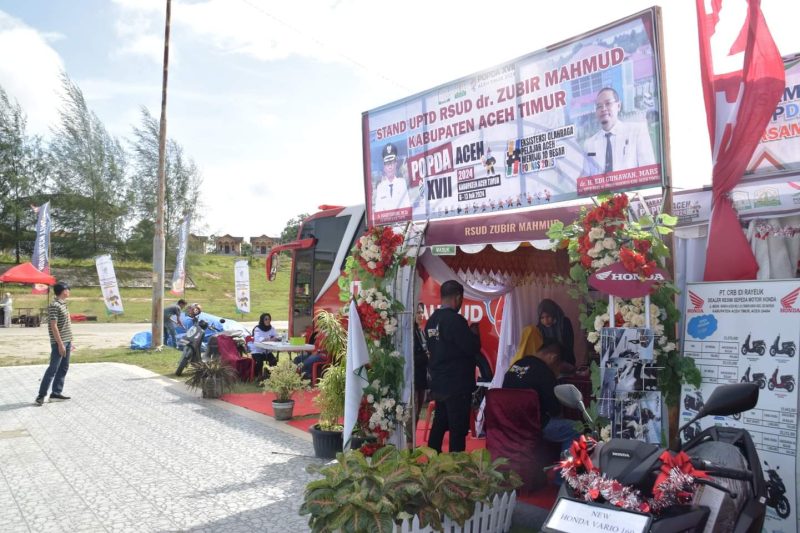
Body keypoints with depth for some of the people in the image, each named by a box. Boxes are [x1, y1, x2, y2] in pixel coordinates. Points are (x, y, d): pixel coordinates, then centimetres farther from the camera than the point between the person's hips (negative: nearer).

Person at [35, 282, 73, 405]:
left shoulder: (63, 304, 13)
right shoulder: (54, 306, -16)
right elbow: (54, 326, -19)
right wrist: (60, 344, -20)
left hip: (66, 342, 9)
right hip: (59, 343, -9)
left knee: (64, 368, 11)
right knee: (53, 369, -5)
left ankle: (56, 393, 17)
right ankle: (41, 395, 3)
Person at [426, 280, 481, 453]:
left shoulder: (432, 320, 5)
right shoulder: (455, 320, -19)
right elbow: (473, 348, -20)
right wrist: (474, 334, 0)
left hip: (438, 384, 8)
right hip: (457, 385, -8)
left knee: (439, 425, 18)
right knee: (458, 429, 1)